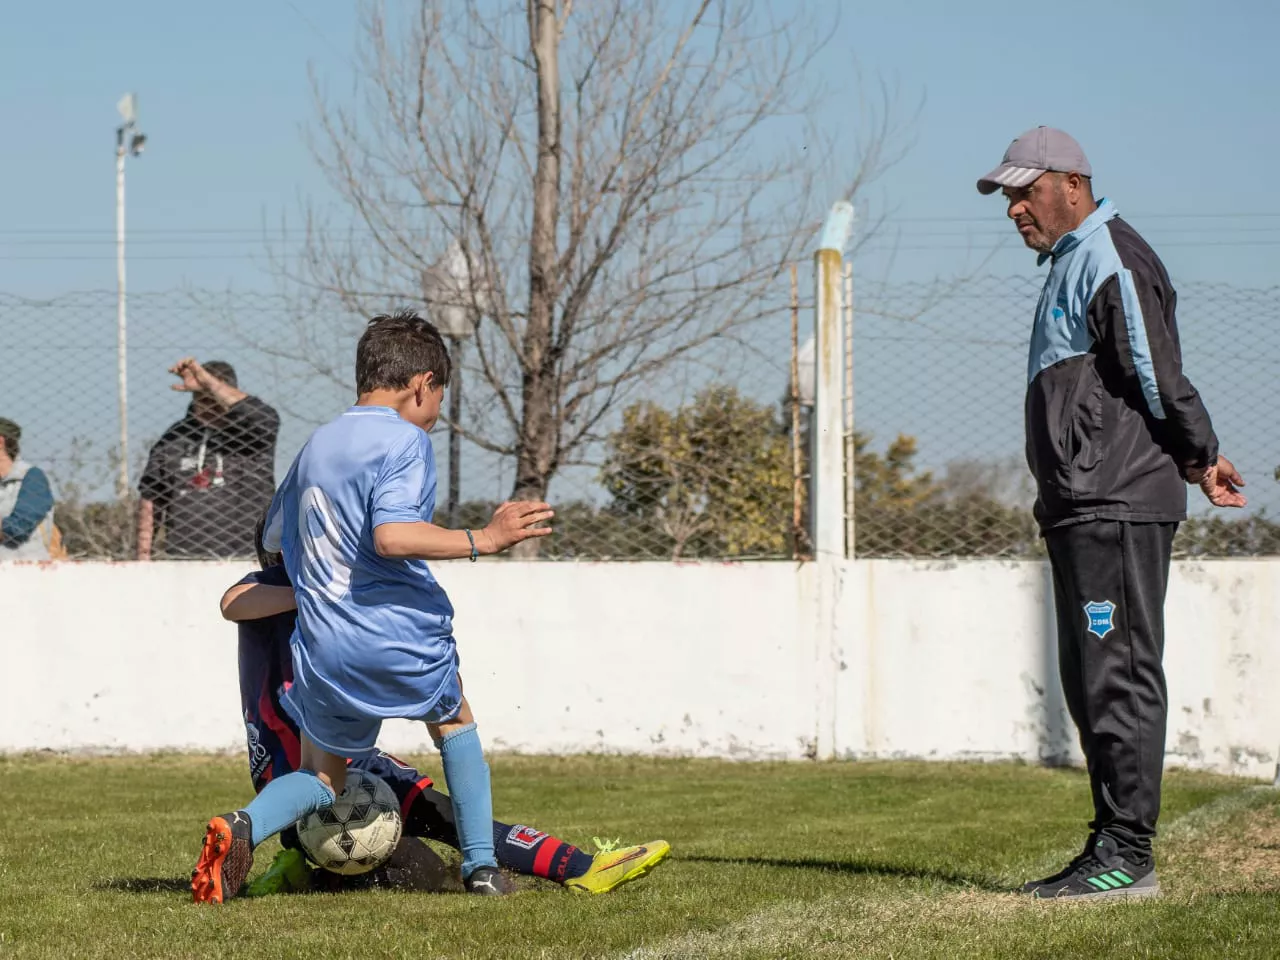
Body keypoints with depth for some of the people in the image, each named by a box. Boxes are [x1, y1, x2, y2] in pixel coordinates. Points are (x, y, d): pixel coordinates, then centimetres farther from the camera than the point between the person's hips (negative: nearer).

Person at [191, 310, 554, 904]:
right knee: (454, 722, 26)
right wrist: (484, 540, -20)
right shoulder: (404, 440, -7)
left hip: (325, 654, 5)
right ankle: (481, 865, 21)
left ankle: (243, 827, -12)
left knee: (321, 775, 19)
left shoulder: (314, 447, 16)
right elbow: (391, 536, -23)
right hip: (404, 640, -5)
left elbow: (273, 541, 27)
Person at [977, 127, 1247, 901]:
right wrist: (1195, 460, 15)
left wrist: (1201, 457, -8)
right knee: (1095, 683, 12)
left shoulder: (1110, 261, -11)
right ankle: (1112, 849, 17)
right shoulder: (1072, 266, 23)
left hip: (1116, 508, -11)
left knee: (1118, 677, -10)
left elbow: (1160, 376, -17)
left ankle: (1129, 857, -10)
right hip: (1085, 510, 11)